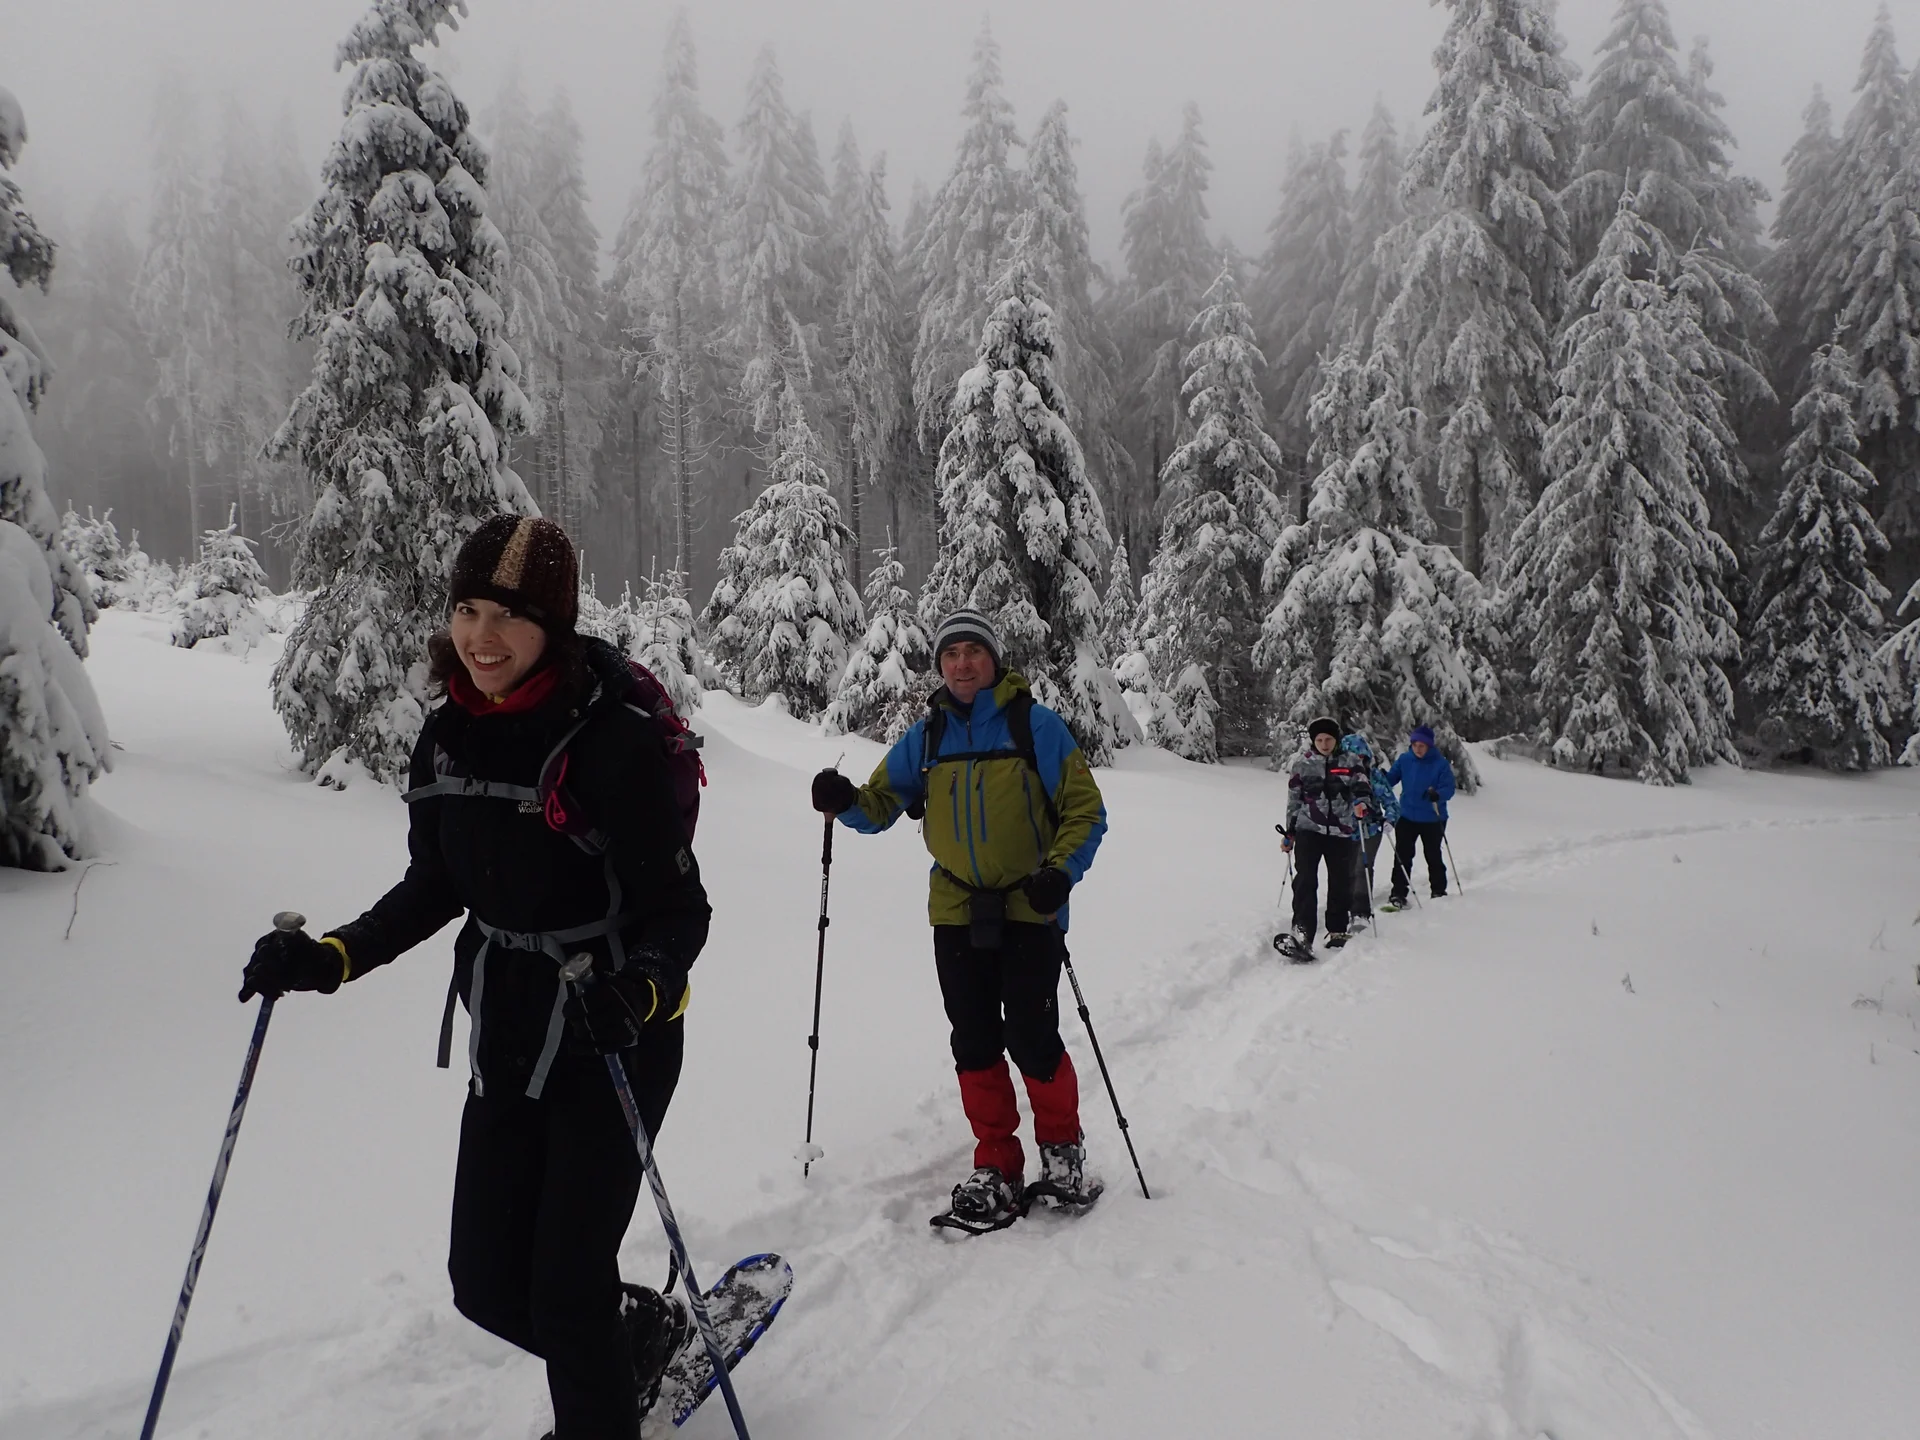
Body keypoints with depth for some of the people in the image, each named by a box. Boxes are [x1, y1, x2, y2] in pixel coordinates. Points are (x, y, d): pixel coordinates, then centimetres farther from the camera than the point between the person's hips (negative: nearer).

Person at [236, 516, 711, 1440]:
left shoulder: (609, 742, -21)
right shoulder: (446, 734, -1)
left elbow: (680, 911, -18)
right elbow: (436, 886, 11)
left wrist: (637, 992, -36)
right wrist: (331, 959, -1)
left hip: (615, 1048, -7)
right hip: (507, 1042, 7)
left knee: (565, 1290, -1)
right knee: (487, 1286, 14)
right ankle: (643, 1331, 41)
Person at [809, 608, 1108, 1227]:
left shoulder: (1036, 726, -5)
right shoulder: (926, 736, 7)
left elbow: (1086, 809, -4)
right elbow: (882, 804, 8)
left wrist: (1060, 872, -18)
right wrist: (846, 801, -14)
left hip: (1028, 909, -4)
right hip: (957, 913, 4)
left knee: (1031, 1039, -3)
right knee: (974, 1042, 7)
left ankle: (1062, 1150, 22)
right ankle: (996, 1166, 21)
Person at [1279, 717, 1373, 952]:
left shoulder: (1349, 763, 7)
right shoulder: (1302, 766, 6)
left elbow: (1362, 785, -2)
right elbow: (1293, 801, 11)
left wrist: (1361, 802, -25)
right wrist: (1289, 833, 12)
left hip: (1341, 832, 1)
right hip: (1309, 829, -1)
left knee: (1341, 881, 7)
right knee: (1305, 879, -14)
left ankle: (1337, 931, 21)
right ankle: (1302, 932, -19)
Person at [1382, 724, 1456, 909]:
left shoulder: (1440, 763, -12)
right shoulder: (1404, 759, -3)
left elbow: (1449, 788, -15)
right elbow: (1391, 778, 1)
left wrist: (1437, 794, -36)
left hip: (1432, 819, -2)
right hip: (1407, 817, 2)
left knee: (1433, 856, 14)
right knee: (1402, 856, -2)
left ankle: (1439, 892, 30)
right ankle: (1398, 895, 0)